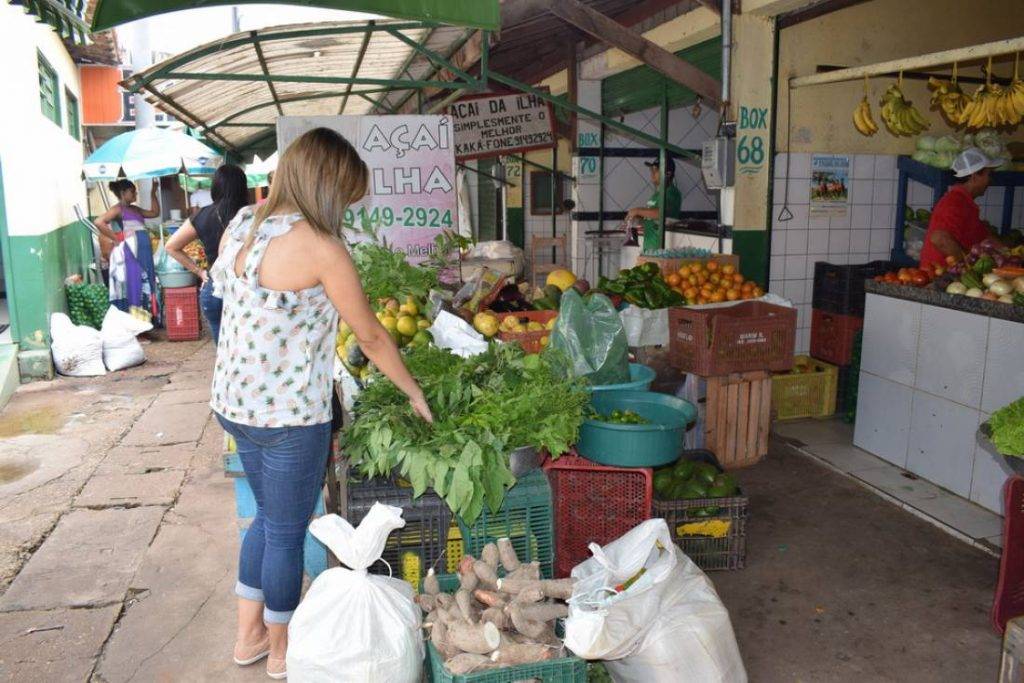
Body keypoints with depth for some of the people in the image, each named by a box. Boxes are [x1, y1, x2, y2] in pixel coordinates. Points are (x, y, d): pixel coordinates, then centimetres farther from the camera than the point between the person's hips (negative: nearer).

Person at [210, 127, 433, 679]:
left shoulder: (240, 226, 3)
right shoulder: (320, 247, -19)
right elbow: (371, 337, -12)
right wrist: (415, 393, 0)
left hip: (234, 402, 8)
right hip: (289, 414, -7)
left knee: (268, 517, 25)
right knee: (287, 532, 12)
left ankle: (249, 634, 40)